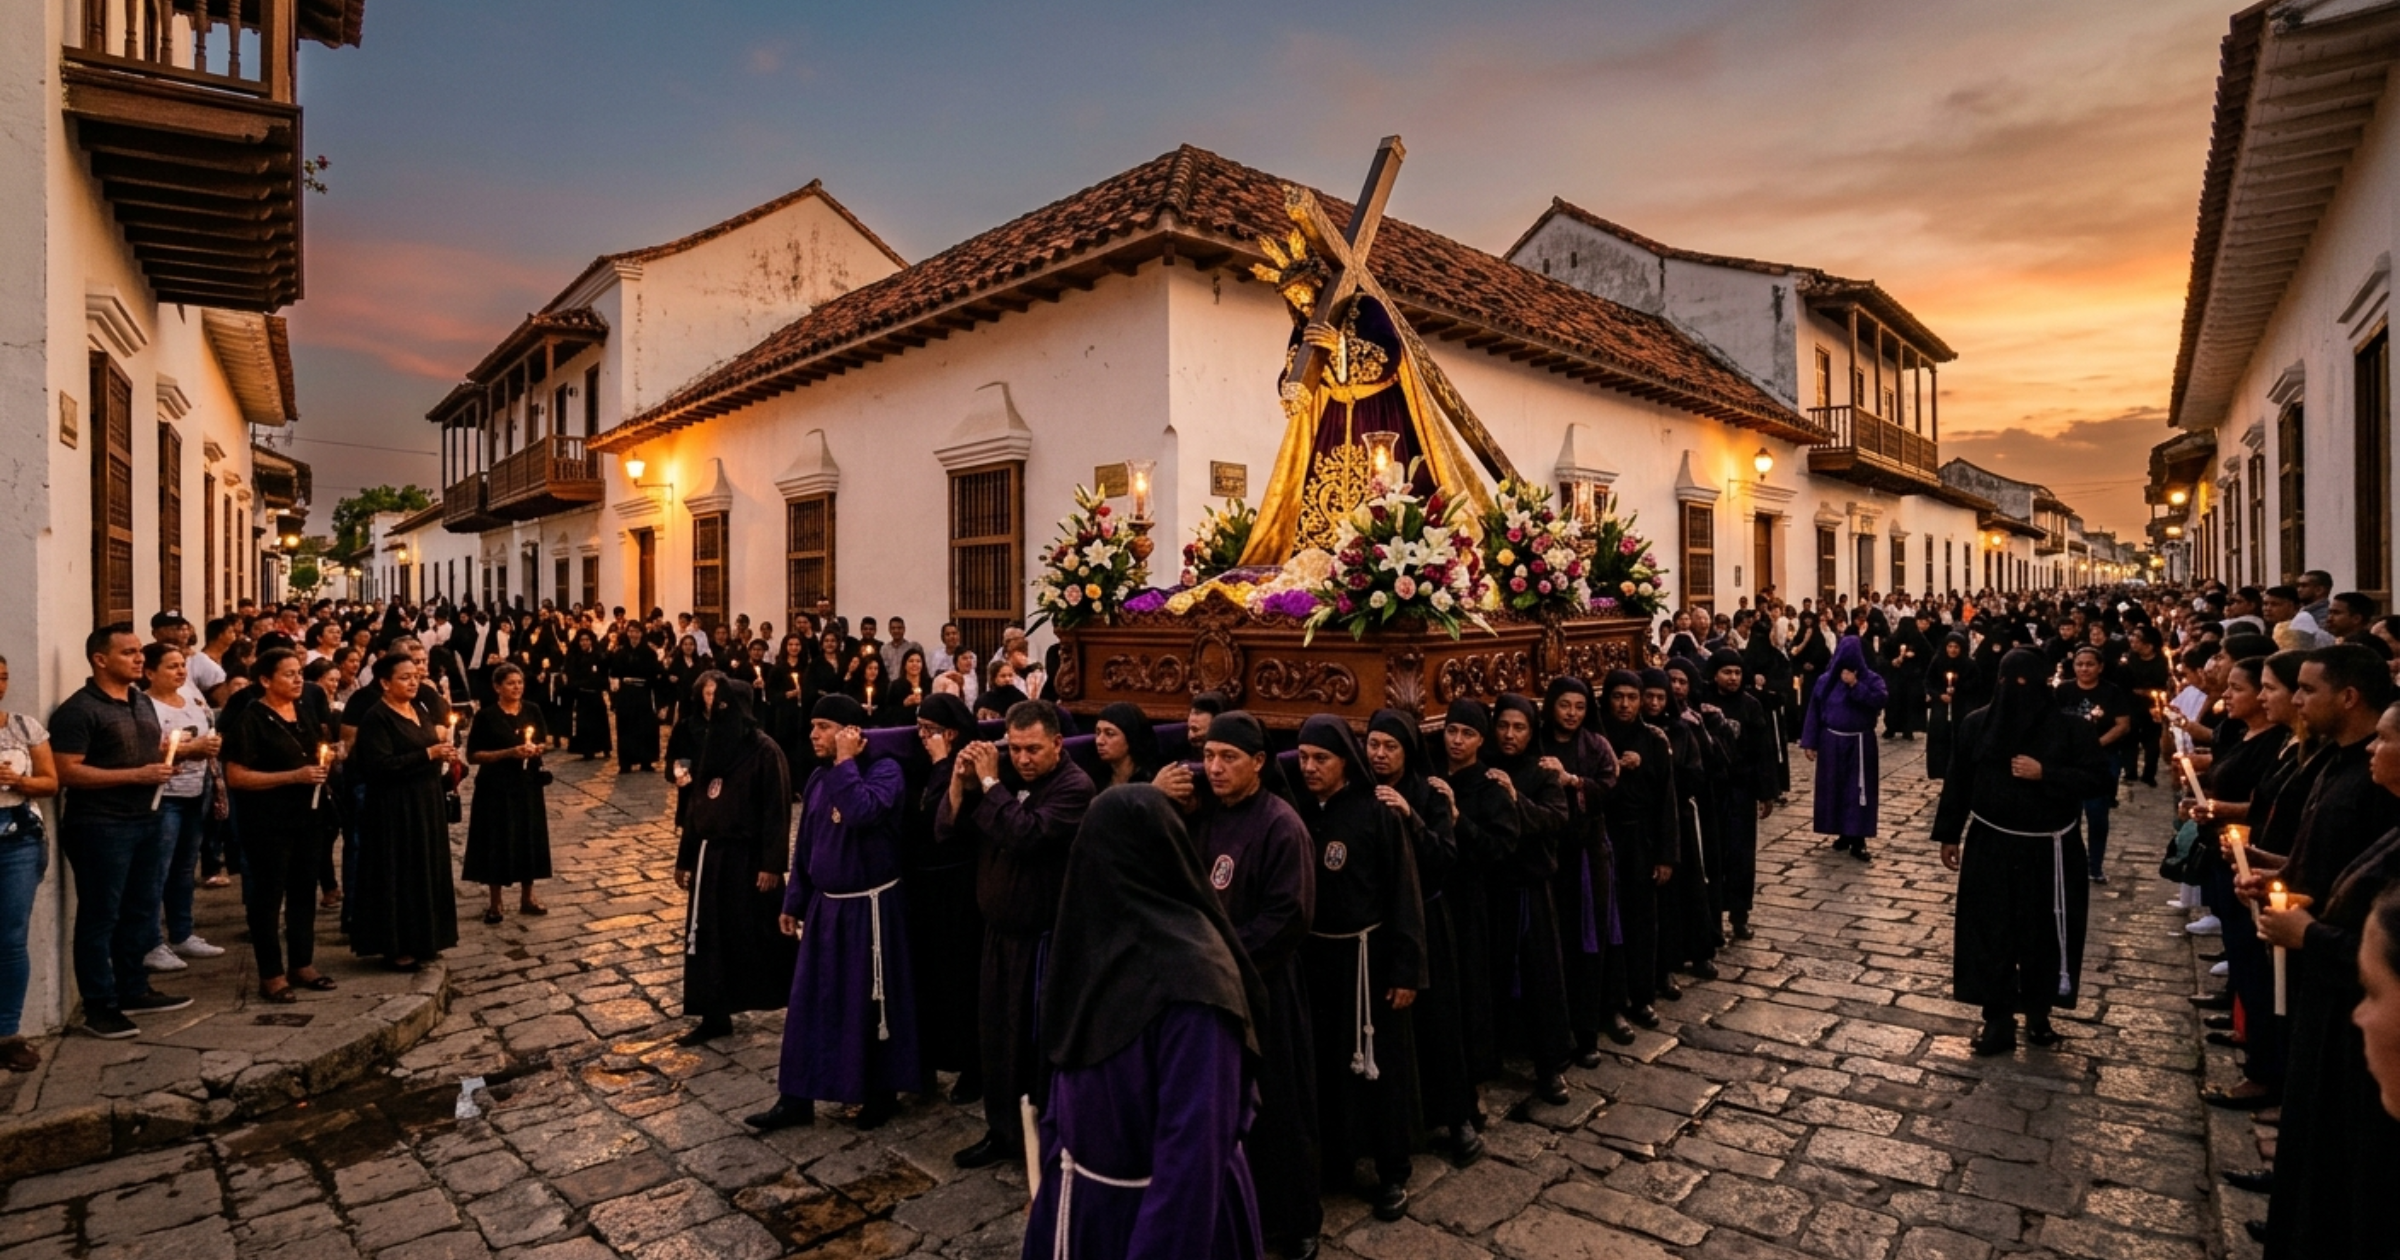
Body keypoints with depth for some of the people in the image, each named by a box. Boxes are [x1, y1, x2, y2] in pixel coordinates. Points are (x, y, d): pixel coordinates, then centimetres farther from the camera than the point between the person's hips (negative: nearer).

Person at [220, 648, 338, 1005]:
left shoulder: (306, 710, 8)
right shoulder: (250, 719, -12)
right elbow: (235, 776, -17)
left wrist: (325, 758, 2)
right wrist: (294, 776, -22)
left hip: (309, 815, 7)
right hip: (268, 821, -7)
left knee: (303, 890, 13)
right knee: (268, 894, 3)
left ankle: (302, 964, 24)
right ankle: (271, 974, 11)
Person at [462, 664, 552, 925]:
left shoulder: (532, 711, 4)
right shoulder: (486, 716, -9)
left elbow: (545, 741, 16)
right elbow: (473, 756, -10)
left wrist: (538, 748, -7)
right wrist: (508, 752, -20)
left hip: (528, 784, 4)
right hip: (497, 786, -4)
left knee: (529, 839, 9)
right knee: (497, 842, 1)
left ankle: (526, 898, 21)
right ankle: (495, 903, 14)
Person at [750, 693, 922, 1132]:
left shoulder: (884, 770, -15)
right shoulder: (818, 779, 7)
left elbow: (863, 812, -34)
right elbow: (805, 845, 13)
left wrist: (846, 762, -24)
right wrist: (793, 901, 14)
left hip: (871, 906, -7)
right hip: (824, 905, 7)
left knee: (873, 1000, 6)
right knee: (809, 1000, 11)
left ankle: (880, 1093, 24)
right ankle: (796, 1098, 23)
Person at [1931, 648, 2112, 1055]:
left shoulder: (2068, 728, -6)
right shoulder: (1977, 724, -2)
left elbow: (2097, 777, -7)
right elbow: (1958, 782, 3)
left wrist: (2044, 774, -20)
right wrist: (1948, 835, 5)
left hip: (2048, 852, -1)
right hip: (1990, 847, 1)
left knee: (2045, 933, 9)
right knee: (1990, 934, 3)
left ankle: (2038, 1013, 29)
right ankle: (1998, 1021, 13)